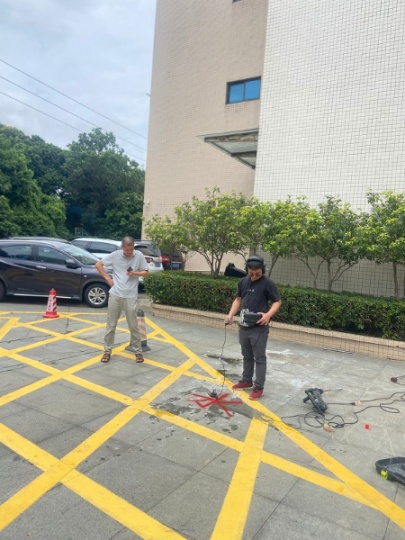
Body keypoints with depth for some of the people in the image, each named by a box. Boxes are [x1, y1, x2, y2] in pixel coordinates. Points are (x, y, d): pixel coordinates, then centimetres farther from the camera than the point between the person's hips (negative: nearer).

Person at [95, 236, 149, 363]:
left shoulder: (139, 256, -3)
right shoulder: (115, 255, -3)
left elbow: (146, 272, 4)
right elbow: (98, 264, 5)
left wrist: (135, 273, -15)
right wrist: (107, 278, -2)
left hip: (130, 296, -1)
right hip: (115, 295, 1)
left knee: (133, 325, 6)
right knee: (111, 324, 8)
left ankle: (138, 351, 20)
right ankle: (107, 351, 22)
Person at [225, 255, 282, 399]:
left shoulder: (268, 283, -10)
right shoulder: (243, 282, 7)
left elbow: (277, 301, -6)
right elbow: (238, 299, 16)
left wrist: (268, 315, -23)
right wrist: (231, 314, 3)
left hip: (259, 328, -6)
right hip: (244, 326, 6)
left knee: (259, 358, 2)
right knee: (247, 356, 18)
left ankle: (259, 387, 10)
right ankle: (247, 380, 33)